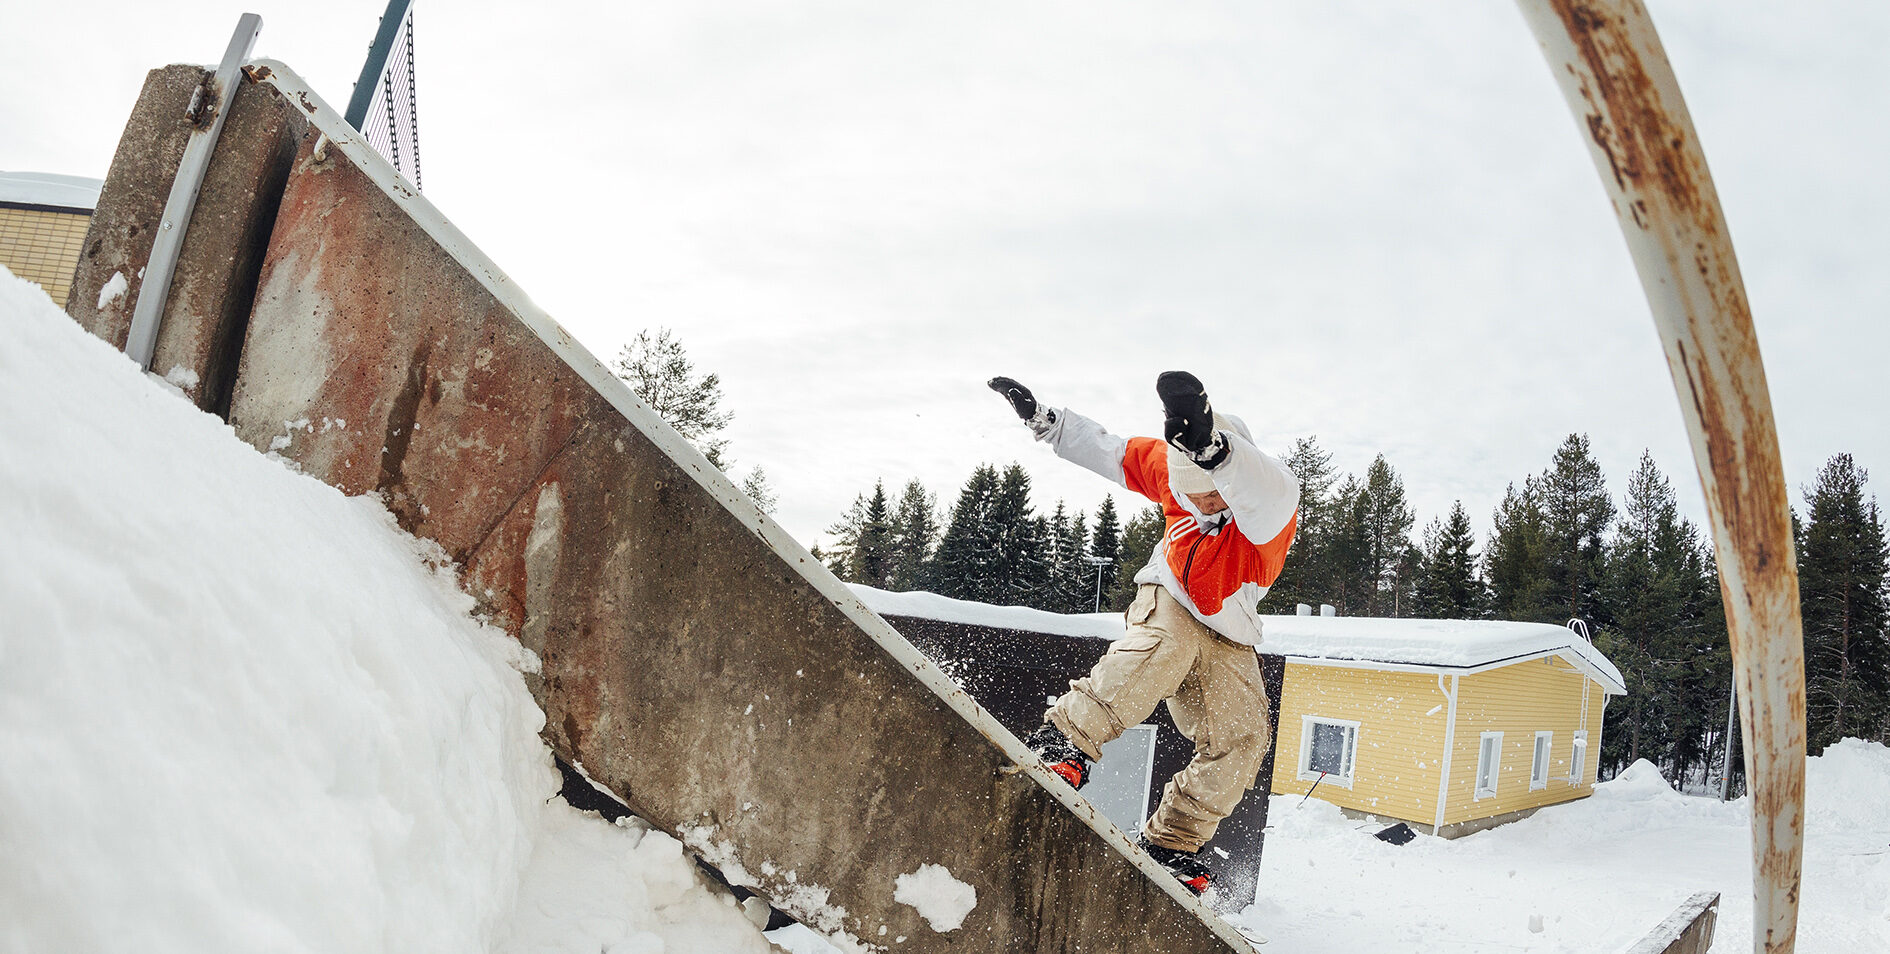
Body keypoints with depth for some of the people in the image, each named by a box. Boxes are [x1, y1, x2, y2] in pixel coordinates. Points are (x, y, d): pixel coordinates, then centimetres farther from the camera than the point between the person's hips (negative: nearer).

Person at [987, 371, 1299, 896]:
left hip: (1229, 640, 1)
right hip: (1167, 601, 0)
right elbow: (1111, 452, 0)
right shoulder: (1171, 468, -17)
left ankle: (1171, 842, 1)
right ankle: (1063, 741, -35)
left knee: (1242, 739, -13)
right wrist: (1042, 419, -3)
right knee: (1163, 650, -36)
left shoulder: (1276, 503, -29)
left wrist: (1209, 445, -75)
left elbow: (1267, 498, -55)